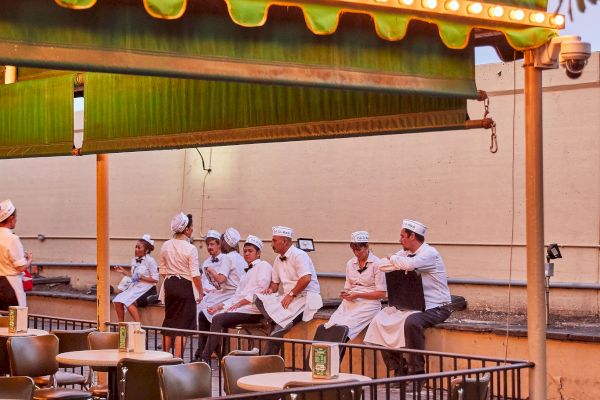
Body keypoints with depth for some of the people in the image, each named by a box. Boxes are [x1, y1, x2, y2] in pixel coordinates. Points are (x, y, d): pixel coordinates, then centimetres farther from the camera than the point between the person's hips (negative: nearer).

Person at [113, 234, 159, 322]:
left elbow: (155, 279, -14)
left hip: (146, 289, -8)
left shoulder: (149, 260, -11)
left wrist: (141, 277, -19)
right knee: (117, 300, -14)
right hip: (135, 287, 8)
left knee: (129, 302, -30)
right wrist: (124, 272, 9)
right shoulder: (134, 260, 13)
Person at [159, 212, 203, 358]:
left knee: (169, 321, 17)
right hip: (185, 286, -6)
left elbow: (162, 270, 9)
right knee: (183, 325, 0)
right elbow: (195, 275, -14)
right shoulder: (190, 249, -14)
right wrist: (200, 292, -6)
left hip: (169, 285, 6)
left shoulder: (165, 246, 3)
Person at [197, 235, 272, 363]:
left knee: (218, 319, -25)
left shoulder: (263, 266, 2)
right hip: (240, 308, 9)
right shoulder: (249, 270, 29)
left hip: (253, 310, -9)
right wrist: (220, 305, 8)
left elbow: (260, 290, -13)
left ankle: (205, 359, -23)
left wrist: (239, 303, -16)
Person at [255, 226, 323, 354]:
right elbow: (275, 282, 25)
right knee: (260, 299, -16)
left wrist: (291, 295, -20)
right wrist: (271, 289, 2)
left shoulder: (298, 255, -11)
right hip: (289, 297, 9)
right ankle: (280, 322, -21)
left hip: (306, 297, -9)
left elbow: (306, 279, -24)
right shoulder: (278, 259, 17)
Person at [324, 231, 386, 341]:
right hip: (350, 302, 5)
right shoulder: (350, 263, 15)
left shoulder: (376, 264, -3)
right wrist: (344, 293, -3)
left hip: (369, 302, -5)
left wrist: (358, 295, -13)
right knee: (330, 325, -23)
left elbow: (381, 294, -5)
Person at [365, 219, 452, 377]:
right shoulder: (406, 252, 11)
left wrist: (393, 259, -14)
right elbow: (382, 265, 6)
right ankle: (398, 368, 2)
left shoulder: (429, 253, -15)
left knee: (412, 321, -36)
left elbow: (409, 264, -34)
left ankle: (416, 370, -26)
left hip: (436, 307, -9)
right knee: (381, 320, -3)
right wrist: (399, 263, -11)